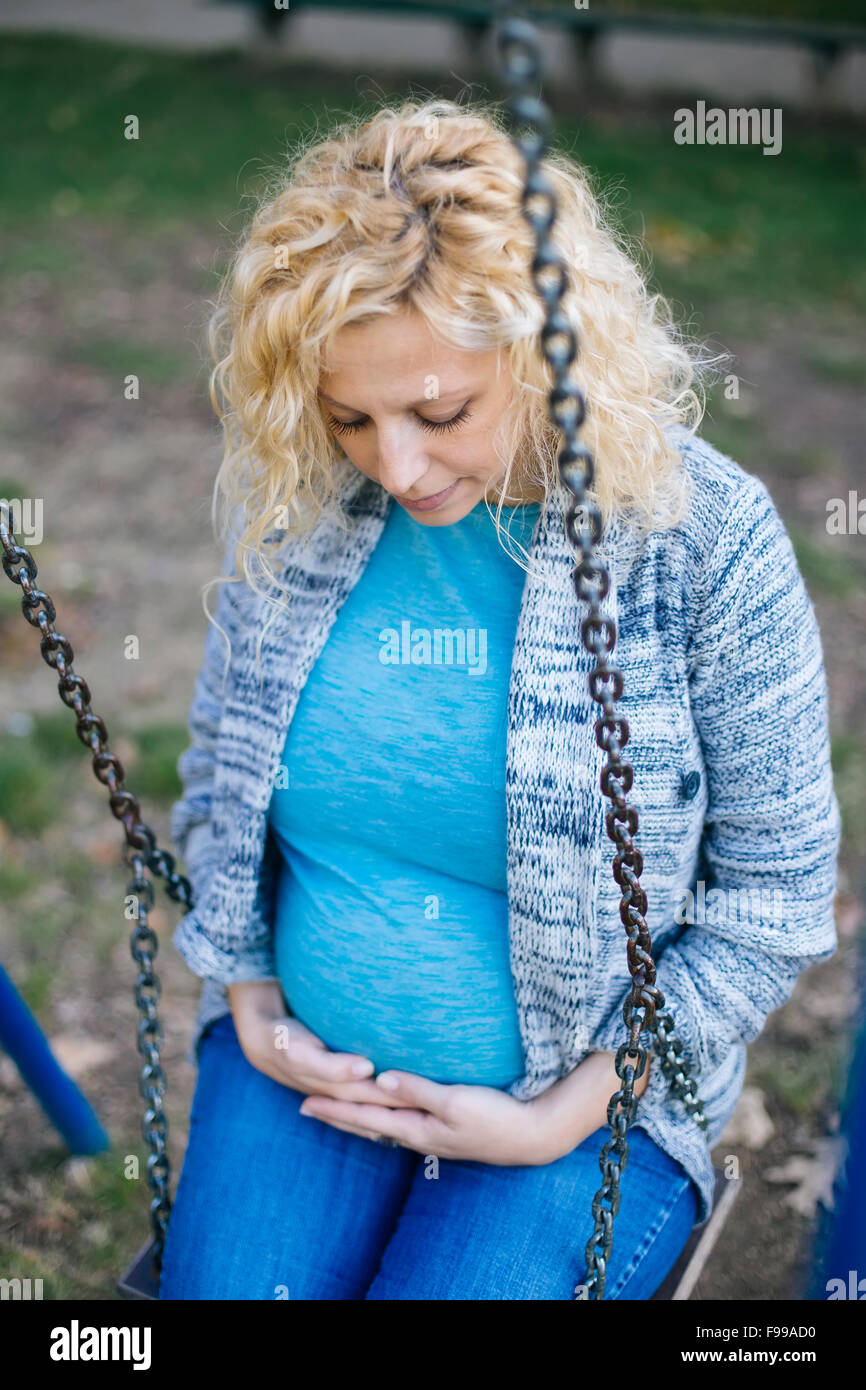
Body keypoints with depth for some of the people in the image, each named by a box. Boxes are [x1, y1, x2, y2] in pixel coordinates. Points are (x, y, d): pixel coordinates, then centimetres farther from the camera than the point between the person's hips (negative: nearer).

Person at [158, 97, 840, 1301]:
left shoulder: (705, 537, -17)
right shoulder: (294, 502, -7)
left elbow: (775, 895, -9)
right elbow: (218, 770, 9)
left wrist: (569, 1112, -13)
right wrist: (252, 1003, -1)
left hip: (583, 1094, -2)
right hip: (302, 1057, 3)